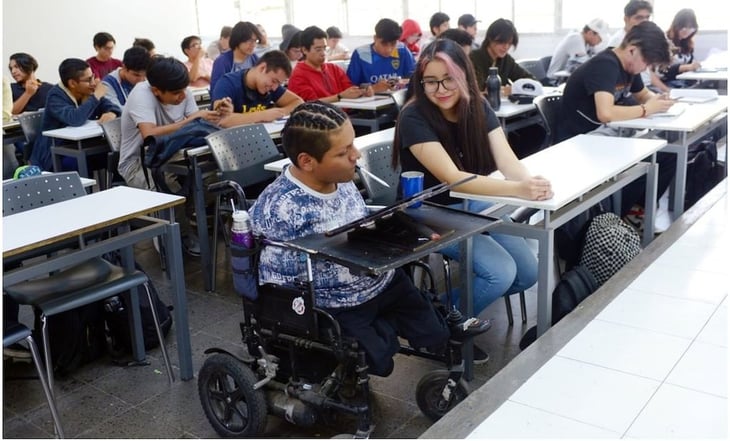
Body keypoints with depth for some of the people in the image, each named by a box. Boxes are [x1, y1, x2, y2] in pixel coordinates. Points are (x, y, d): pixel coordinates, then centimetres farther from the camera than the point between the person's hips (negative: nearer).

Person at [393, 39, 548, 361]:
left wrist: (531, 182, -39)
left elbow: (506, 160, -15)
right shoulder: (414, 118, -22)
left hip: (472, 205, 6)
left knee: (528, 273, -4)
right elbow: (452, 178, -31)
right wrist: (517, 190, -44)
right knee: (501, 273, -22)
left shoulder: (478, 107, -4)